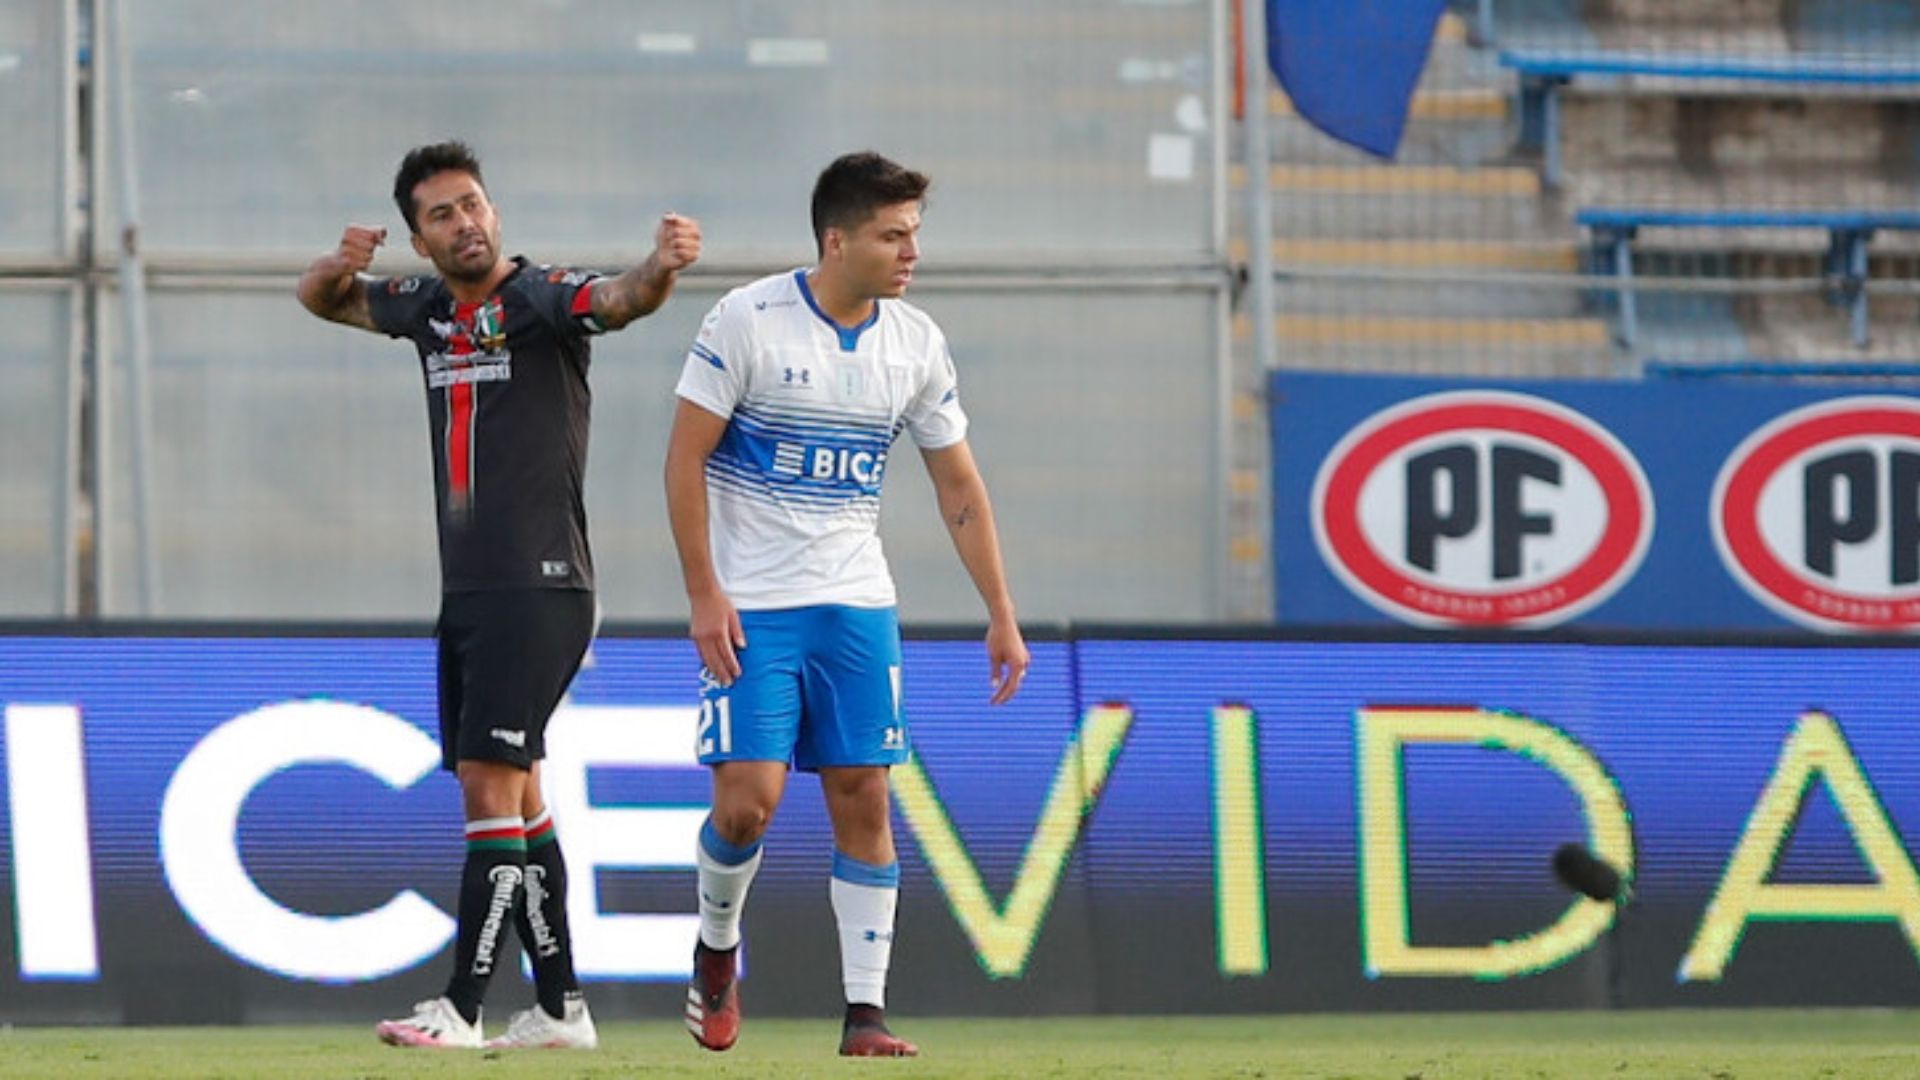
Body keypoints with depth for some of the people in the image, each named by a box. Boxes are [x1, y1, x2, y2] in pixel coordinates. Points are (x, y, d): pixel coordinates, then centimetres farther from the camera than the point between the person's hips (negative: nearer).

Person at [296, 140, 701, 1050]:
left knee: (493, 790, -12)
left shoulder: (541, 299, -10)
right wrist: (341, 263, 2)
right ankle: (560, 1008, 17)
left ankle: (462, 1009, -12)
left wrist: (662, 266, -54)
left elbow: (620, 300, -30)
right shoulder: (428, 309, 12)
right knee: (512, 801, 11)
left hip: (537, 590, -9)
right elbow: (323, 300, 28)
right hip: (466, 592, 9)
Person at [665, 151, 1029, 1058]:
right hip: (750, 606, -4)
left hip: (856, 605, 4)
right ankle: (716, 949, 17)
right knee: (749, 798, -12)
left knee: (862, 797, -3)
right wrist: (704, 594, -13)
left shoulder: (915, 344, 3)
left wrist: (1001, 614, 6)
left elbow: (958, 484, 10)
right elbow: (685, 457, -8)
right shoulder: (748, 321, -11)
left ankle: (865, 1012, 0)